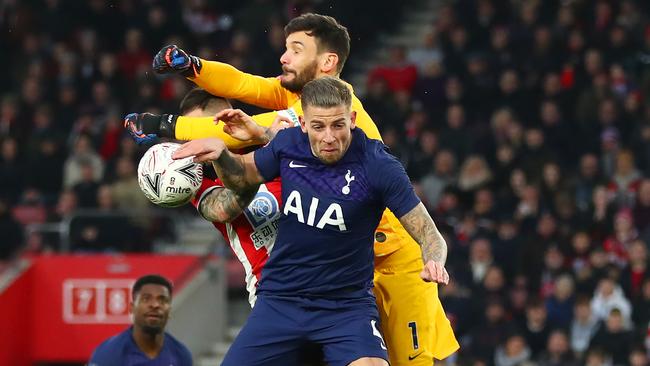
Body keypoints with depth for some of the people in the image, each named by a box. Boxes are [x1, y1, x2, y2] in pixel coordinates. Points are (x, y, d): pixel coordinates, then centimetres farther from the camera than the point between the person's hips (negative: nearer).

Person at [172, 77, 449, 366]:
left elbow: (429, 235, -13)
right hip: (280, 298, 4)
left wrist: (433, 263, -36)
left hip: (347, 304, -4)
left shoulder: (378, 166, -17)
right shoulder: (288, 144, -6)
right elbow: (242, 177, 15)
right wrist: (220, 154, -7)